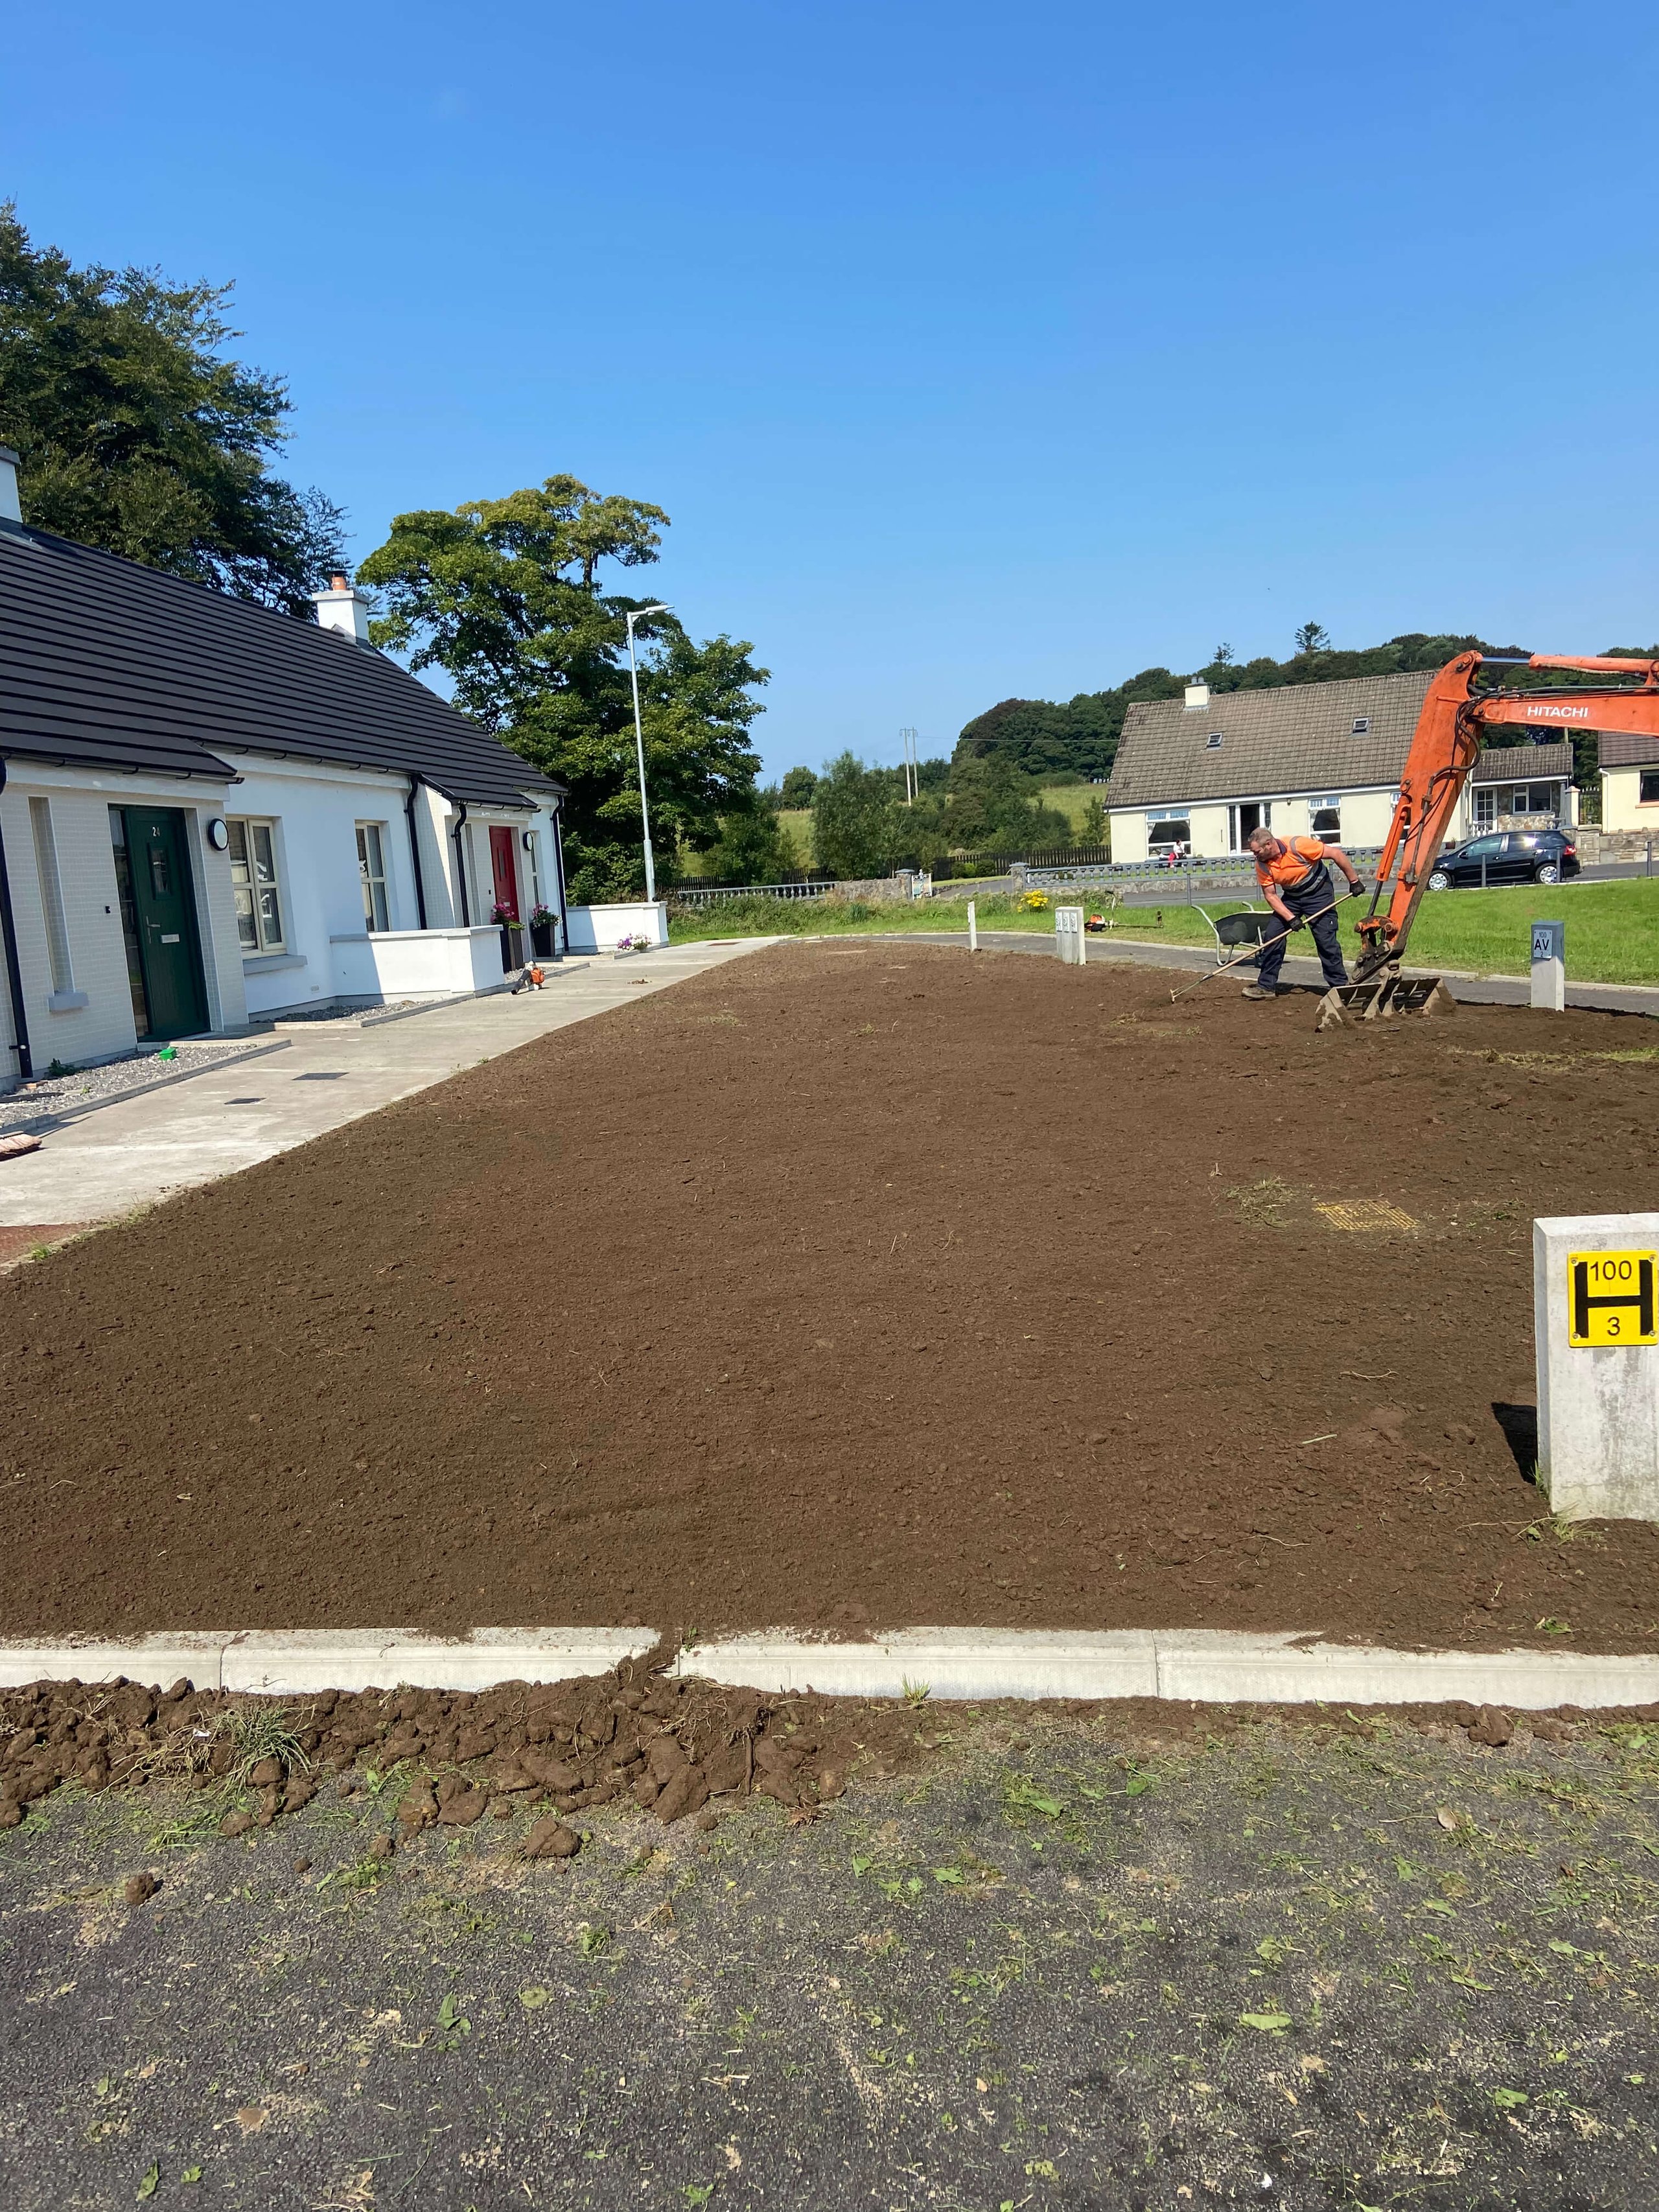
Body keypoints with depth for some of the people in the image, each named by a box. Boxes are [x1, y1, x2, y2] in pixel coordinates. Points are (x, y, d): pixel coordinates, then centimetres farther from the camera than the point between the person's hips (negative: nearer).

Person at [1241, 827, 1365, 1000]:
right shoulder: (1262, 865, -15)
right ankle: (1266, 986, 2)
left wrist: (1354, 881, -16)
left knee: (1326, 940, -9)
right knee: (1273, 936, -5)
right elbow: (1270, 895, -9)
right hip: (1291, 897, 5)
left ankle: (1339, 985, 1)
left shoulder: (1298, 846, -29)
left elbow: (1336, 854, -22)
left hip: (1318, 893, -5)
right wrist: (1290, 918, -21)